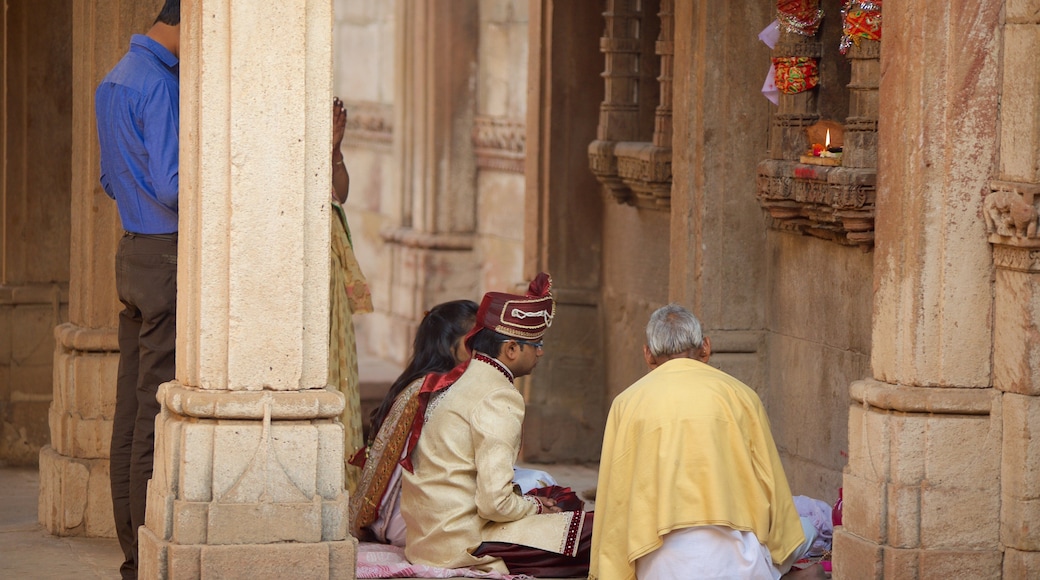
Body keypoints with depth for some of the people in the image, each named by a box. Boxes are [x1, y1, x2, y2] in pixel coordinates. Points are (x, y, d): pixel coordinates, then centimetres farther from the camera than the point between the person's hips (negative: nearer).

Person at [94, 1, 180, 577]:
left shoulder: (113, 82, 15)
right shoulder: (160, 86, -15)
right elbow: (171, 187, -20)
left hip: (133, 251, 10)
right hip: (171, 255, -9)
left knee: (131, 407, 9)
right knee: (161, 410, -7)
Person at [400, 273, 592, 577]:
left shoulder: (454, 381, 13)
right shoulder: (498, 398, -15)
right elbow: (495, 503, -21)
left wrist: (531, 502, 13)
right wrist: (534, 506, -2)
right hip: (463, 545, -10)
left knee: (564, 501, 18)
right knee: (597, 535, -13)